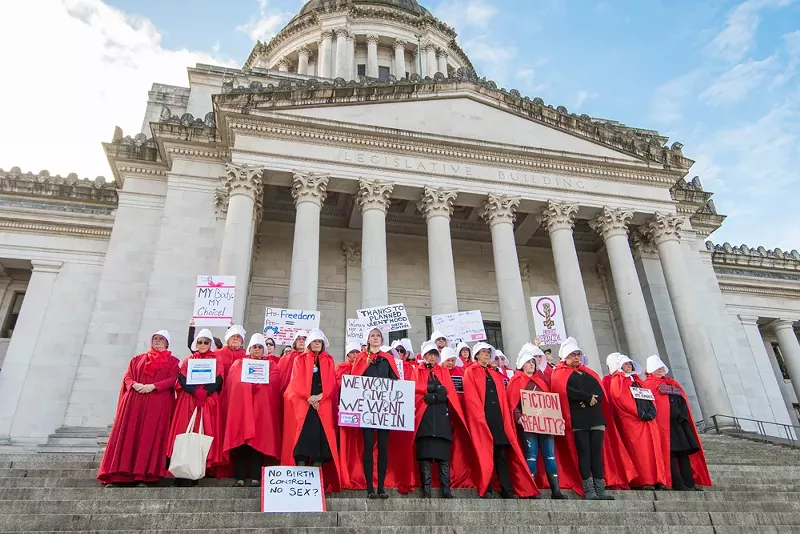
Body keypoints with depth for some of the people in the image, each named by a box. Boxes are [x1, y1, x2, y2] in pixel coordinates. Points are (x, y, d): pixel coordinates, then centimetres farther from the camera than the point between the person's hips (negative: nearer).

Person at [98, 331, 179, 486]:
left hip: (157, 404, -3)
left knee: (150, 437, -6)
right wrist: (134, 384, -10)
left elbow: (172, 379, -4)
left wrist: (153, 386, -16)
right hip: (134, 402, 3)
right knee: (129, 436, -1)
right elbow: (127, 376, 12)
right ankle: (120, 473, 1)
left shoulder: (172, 361, 10)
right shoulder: (138, 359, 20)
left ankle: (145, 473, -5)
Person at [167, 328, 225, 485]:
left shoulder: (216, 361, 12)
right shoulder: (188, 361, 17)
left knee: (205, 434, -7)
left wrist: (204, 392, -16)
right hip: (188, 401, 1)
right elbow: (182, 380, 1)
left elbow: (218, 382, -1)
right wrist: (196, 392, -14)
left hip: (209, 402, -1)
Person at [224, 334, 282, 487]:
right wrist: (254, 384, -11)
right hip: (240, 407, 1)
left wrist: (257, 384, -12)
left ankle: (255, 476, -1)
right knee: (240, 440, -4)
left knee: (258, 440, -5)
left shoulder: (271, 365, 14)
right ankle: (240, 476, -1)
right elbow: (230, 384, 5)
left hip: (261, 408, -1)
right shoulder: (238, 364, 17)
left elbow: (273, 382, -2)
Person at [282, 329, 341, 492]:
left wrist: (320, 396, -11)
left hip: (323, 405, 2)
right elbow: (297, 381, -1)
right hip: (303, 404, -1)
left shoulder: (329, 360, 15)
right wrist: (309, 398, -13)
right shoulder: (300, 360, 10)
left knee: (320, 438, -3)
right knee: (302, 437, -9)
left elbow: (331, 382, 5)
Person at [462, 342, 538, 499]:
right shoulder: (470, 372, 5)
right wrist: (480, 416, -15)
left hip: (498, 418, 5)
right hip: (481, 419, -5)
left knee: (502, 454, 2)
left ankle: (507, 490, 3)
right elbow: (471, 397, -6)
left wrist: (505, 418, 5)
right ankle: (485, 490, 1)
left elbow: (503, 399, 17)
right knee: (484, 454, -4)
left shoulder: (496, 375, 23)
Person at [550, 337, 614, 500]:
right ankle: (588, 490, -3)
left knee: (597, 452, 2)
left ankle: (600, 489, 3)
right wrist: (588, 398, -9)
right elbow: (567, 391, -12)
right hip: (578, 419, -5)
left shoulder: (589, 373, 22)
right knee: (584, 453, -5)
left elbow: (600, 391, 7)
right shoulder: (560, 373, 7)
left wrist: (589, 400, -13)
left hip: (595, 417, 5)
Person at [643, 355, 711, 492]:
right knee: (670, 452, -9)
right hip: (665, 423, -7)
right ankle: (678, 484, -10)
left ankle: (690, 483, 4)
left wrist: (683, 415, 5)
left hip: (680, 422, 7)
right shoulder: (648, 384, 5)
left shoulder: (672, 383, 26)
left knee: (684, 452, 3)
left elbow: (683, 400, 21)